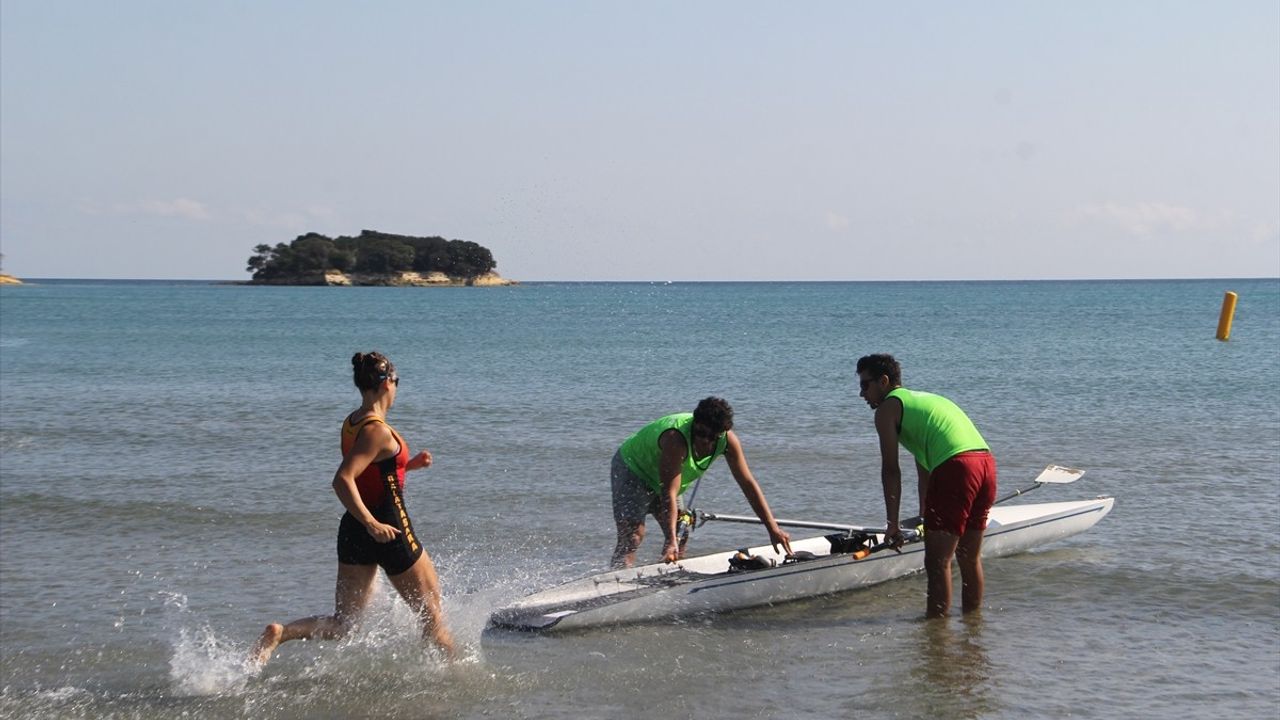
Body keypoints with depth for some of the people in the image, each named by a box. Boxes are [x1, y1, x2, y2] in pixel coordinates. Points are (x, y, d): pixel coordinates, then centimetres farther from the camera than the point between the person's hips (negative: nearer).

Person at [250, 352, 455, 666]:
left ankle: (279, 633, -12)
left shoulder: (351, 424, 9)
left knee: (341, 624, 10)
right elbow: (342, 480, -29)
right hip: (389, 530, -8)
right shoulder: (378, 431, -18)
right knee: (432, 615, 12)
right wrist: (373, 525, -30)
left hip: (353, 529, 8)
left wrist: (409, 464, 17)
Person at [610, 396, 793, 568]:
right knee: (632, 537, -21)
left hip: (659, 480, 8)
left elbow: (748, 484, -17)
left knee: (680, 538, 4)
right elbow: (670, 492, -44)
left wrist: (773, 529, -20)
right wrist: (671, 540, -51)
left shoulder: (727, 440, -21)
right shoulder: (675, 438, -41)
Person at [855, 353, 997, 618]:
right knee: (970, 556, 20)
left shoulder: (887, 408, 7)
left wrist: (893, 523, 2)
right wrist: (924, 517, 45)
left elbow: (891, 470, 1)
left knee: (937, 561, -4)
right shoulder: (923, 398, 32)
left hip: (957, 467, -9)